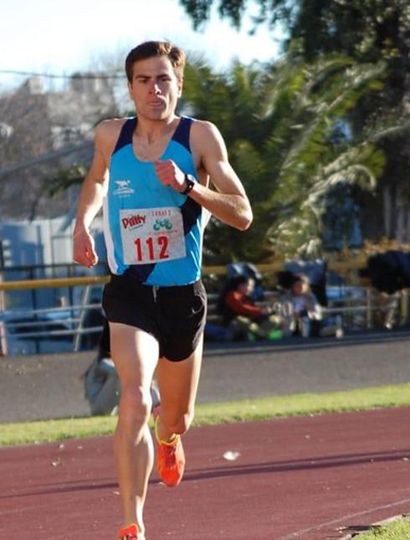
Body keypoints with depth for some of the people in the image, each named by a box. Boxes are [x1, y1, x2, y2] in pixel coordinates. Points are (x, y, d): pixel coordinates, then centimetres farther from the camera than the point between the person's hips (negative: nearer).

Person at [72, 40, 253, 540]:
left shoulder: (201, 137, -7)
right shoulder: (110, 135, -1)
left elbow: (242, 216, -11)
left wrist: (187, 186, -25)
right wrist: (83, 222, 4)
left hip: (183, 295, 1)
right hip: (128, 293, -1)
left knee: (177, 418, 18)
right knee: (135, 401, -25)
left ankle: (168, 440, 58)